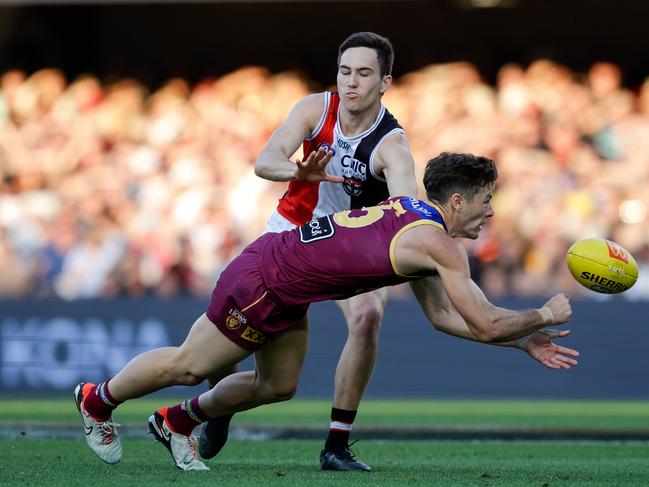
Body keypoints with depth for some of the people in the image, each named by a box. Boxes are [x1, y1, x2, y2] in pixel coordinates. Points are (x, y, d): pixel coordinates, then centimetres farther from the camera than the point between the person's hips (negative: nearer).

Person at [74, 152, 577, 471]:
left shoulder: (415, 216, 7)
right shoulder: (439, 245, -22)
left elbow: (442, 315, 13)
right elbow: (484, 324, -21)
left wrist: (523, 341, 10)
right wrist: (545, 316, -4)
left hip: (285, 286, 9)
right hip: (261, 280, -9)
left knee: (277, 387, 20)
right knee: (188, 365, 10)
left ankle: (177, 420, 38)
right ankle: (97, 400, 32)